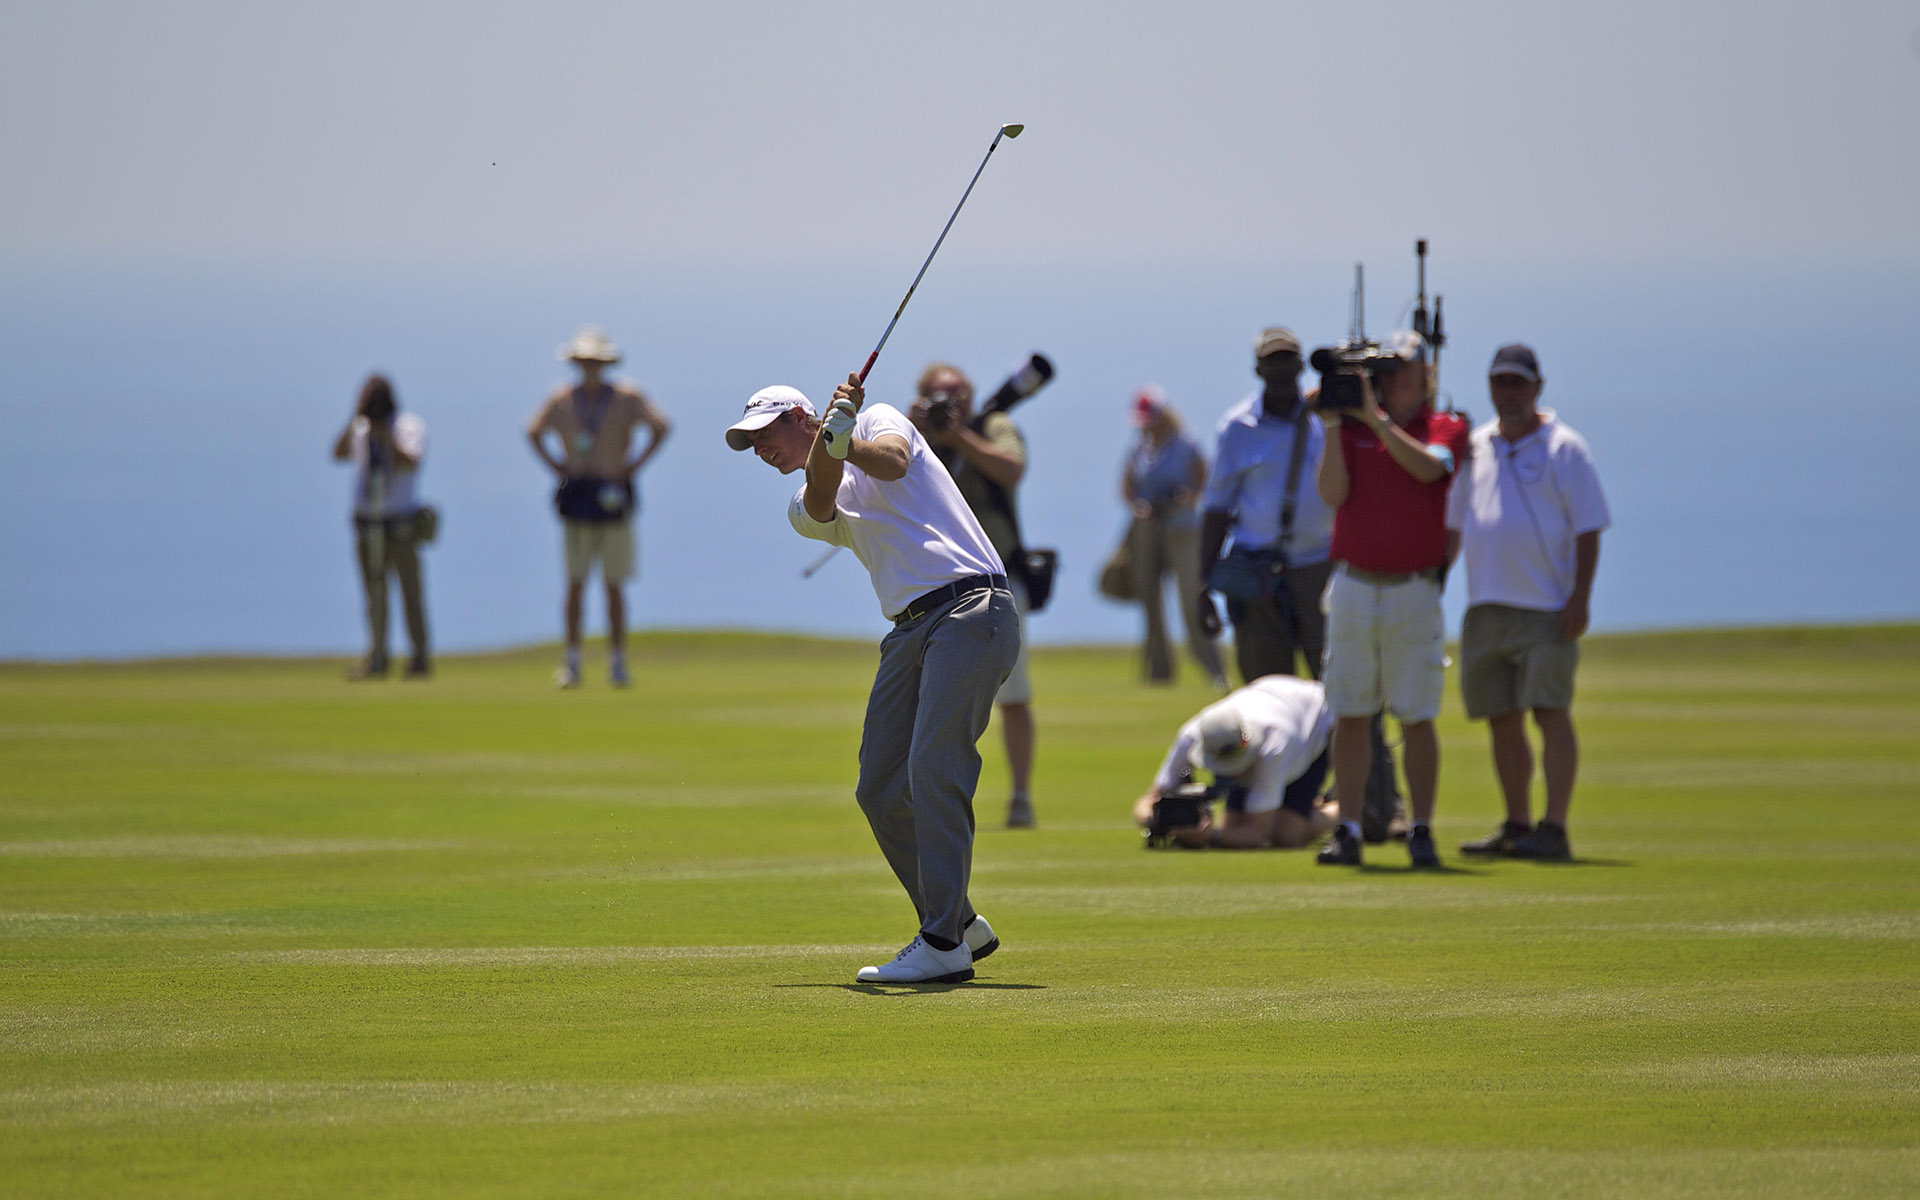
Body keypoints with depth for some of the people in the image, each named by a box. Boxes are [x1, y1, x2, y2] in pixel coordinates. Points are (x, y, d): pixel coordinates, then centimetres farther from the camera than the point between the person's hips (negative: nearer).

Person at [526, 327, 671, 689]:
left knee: (615, 586, -1)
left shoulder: (627, 398, 0)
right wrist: (554, 465, 9)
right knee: (575, 584, -2)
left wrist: (636, 464, -4)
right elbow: (534, 432, 23)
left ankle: (617, 662, 4)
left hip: (613, 498, -2)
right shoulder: (561, 401, 7)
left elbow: (660, 427, 2)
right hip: (576, 499, 2)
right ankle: (572, 662, 0)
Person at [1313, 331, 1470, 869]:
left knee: (1416, 718, -2)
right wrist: (1334, 425, -11)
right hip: (1353, 587, 2)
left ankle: (1421, 831, 4)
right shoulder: (1352, 426, 9)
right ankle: (1348, 830, 4)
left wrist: (1374, 418, -20)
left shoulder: (1446, 428, 3)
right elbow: (1332, 493, -4)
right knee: (1350, 714, 1)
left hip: (1414, 592, -2)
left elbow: (1427, 466, -19)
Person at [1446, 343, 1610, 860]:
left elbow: (1588, 528, -5)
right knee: (1501, 719, 8)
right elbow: (1452, 525, 22)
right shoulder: (1475, 448, 14)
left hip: (1547, 607, -6)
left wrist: (1580, 599, -14)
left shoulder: (1563, 447, -2)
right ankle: (1516, 825, 17)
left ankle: (1554, 830, -14)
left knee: (1551, 713, -11)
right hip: (1485, 606, 6)